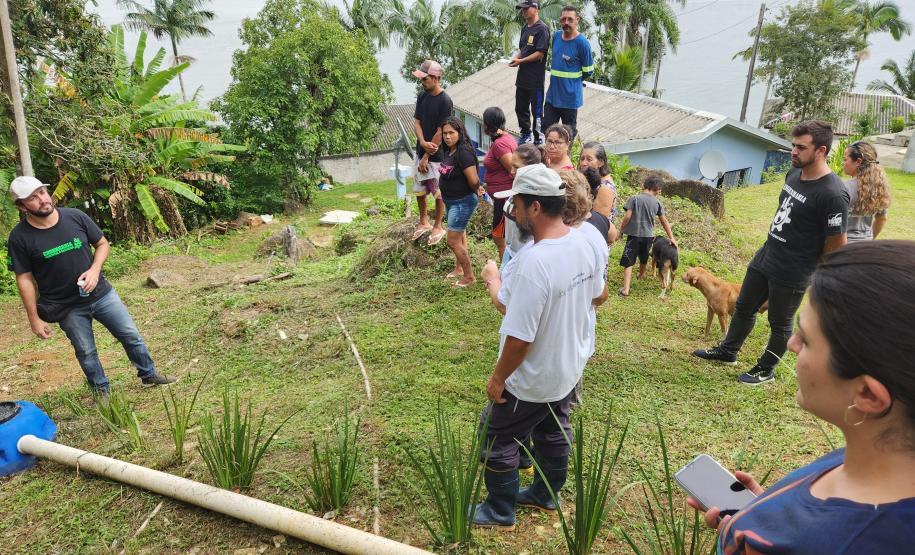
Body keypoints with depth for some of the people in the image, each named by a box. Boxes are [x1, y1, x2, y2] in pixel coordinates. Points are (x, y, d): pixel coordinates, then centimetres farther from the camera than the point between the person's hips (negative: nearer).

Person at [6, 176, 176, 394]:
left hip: (101, 293, 2)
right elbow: (25, 279, -7)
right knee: (86, 352, 12)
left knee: (131, 335, 9)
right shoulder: (20, 237, -12)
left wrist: (95, 270, -15)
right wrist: (34, 318, -6)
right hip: (67, 308, -2)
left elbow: (102, 244, 3)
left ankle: (148, 374, 30)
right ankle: (101, 391, 32)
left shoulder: (75, 216, -8)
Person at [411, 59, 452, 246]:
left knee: (438, 193, 7)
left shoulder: (445, 101, -19)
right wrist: (423, 143, -18)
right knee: (419, 190, 16)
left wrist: (427, 157, -15)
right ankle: (423, 222, 36)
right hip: (421, 152, 7)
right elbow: (417, 122, 2)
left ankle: (438, 227, 24)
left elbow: (441, 133, -19)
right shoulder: (422, 96, 2)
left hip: (437, 156, -7)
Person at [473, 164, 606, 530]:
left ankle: (500, 512, 32)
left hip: (532, 380, -8)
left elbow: (519, 339, -31)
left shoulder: (534, 263, -35)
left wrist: (497, 378, -15)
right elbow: (596, 297, 10)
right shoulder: (581, 243, -8)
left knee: (498, 439, 13)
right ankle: (545, 495, 48)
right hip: (570, 367, 8)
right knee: (554, 432, 26)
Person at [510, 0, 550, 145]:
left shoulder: (542, 29, -13)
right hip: (522, 77, 8)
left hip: (535, 78, -8)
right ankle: (525, 134, 32)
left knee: (536, 111, 3)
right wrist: (515, 57, -2)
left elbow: (540, 53, -18)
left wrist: (520, 61, -17)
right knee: (520, 108, 17)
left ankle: (538, 139, 14)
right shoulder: (525, 28, 13)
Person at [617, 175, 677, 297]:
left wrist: (621, 229, 0)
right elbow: (664, 222, 7)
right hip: (648, 236, 4)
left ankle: (626, 289, -14)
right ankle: (641, 275, 53)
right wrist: (671, 238, 16)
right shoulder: (657, 203, 1)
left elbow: (627, 217, -16)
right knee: (643, 259, 27)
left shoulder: (634, 198, -10)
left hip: (634, 235, -4)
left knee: (628, 262, -3)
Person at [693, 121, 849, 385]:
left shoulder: (832, 194, -25)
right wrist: (775, 246, 15)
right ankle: (728, 351, 40)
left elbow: (837, 244, -18)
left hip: (791, 274, -8)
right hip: (765, 255, 8)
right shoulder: (794, 173, 0)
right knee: (744, 307, 21)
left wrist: (813, 272, -4)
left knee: (780, 323, 12)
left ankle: (766, 369, 31)